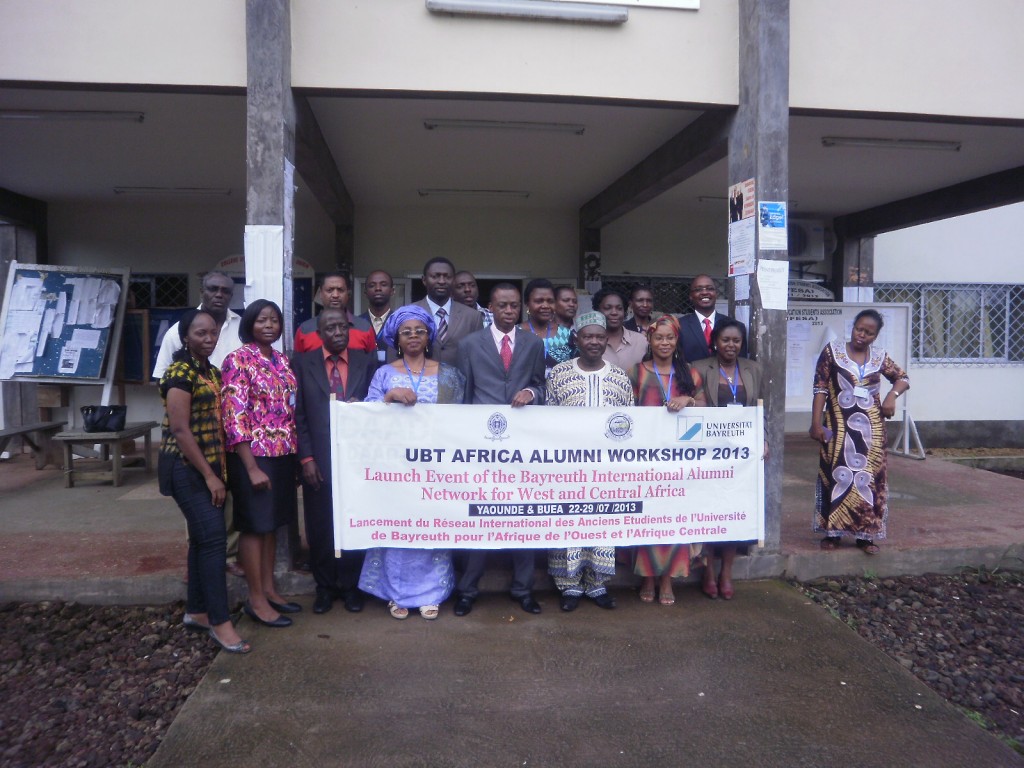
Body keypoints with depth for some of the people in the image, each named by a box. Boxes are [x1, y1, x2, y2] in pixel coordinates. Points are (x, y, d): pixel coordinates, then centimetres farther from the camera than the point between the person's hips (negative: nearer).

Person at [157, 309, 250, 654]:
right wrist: (210, 476, -18)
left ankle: (196, 611, 25)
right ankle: (220, 622, -3)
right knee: (213, 537, -10)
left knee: (203, 538, 13)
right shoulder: (181, 372, -14)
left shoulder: (212, 372, 12)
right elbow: (181, 430, -19)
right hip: (187, 468, -8)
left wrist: (217, 472, 12)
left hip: (209, 467, 8)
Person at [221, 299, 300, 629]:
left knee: (272, 523, 14)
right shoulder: (238, 360, -10)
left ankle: (269, 589, 26)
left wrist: (295, 454, 11)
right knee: (255, 526, 3)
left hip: (283, 454, 7)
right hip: (254, 455, -7)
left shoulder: (282, 360, 10)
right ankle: (256, 600, 14)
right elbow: (235, 416, -15)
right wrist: (252, 467, -18)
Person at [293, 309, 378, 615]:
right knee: (319, 528, 10)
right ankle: (325, 587, 28)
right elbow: (297, 414, 0)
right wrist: (306, 458, -6)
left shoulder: (366, 362, 5)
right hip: (318, 460, 0)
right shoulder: (302, 363, 3)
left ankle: (350, 586, 26)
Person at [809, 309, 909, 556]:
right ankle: (832, 532, 12)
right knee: (836, 475, 2)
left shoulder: (879, 356, 6)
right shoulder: (832, 351, -2)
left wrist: (892, 394, -7)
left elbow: (903, 378, 16)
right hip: (839, 425, -2)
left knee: (869, 477, 4)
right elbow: (820, 388, -4)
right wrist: (816, 422, -10)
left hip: (870, 427, 3)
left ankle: (866, 535, 13)